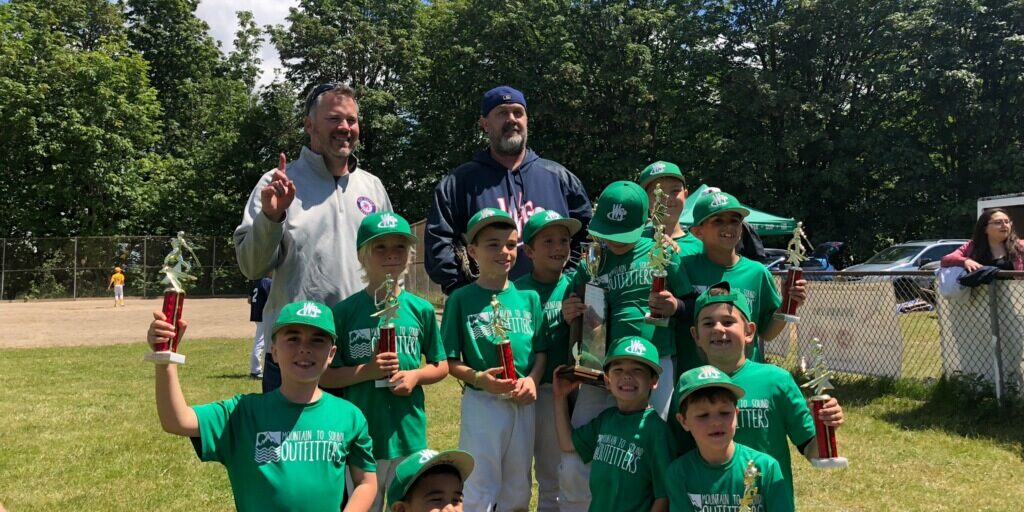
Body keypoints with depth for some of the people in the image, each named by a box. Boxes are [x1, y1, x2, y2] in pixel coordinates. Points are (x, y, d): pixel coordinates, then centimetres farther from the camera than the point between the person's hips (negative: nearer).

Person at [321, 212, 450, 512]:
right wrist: (366, 371, -19)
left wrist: (415, 375, -11)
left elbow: (441, 366, 9)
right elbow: (323, 376, -3)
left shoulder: (421, 309, -1)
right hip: (361, 437, -1)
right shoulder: (345, 311, -6)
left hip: (410, 436, 2)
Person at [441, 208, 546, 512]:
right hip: (481, 402, -4)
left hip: (523, 403, 4)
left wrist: (532, 379, -12)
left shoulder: (528, 297, 4)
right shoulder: (462, 299, -6)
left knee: (517, 487, 17)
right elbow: (449, 361, -6)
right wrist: (478, 378, -22)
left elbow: (541, 351, 7)